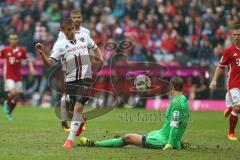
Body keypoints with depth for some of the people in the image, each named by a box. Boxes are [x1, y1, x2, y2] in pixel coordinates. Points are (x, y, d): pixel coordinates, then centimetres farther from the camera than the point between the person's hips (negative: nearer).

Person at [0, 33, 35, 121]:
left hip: (18, 77, 3)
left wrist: (31, 68, -9)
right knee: (13, 93, -23)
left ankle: (9, 113, 24)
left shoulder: (21, 50, 1)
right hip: (8, 76, -3)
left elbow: (28, 60, 7)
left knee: (16, 97, 4)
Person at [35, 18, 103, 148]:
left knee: (78, 107, -15)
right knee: (76, 107, 12)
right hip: (71, 80, 0)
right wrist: (42, 54, -32)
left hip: (86, 79, 0)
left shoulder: (83, 37, 4)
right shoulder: (60, 45, -4)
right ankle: (81, 121, 50)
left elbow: (95, 48, 24)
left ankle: (70, 139, -14)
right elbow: (49, 63, -15)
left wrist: (100, 58, 5)